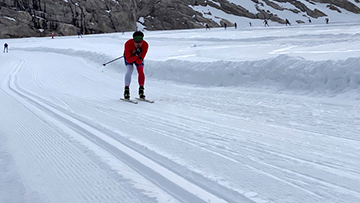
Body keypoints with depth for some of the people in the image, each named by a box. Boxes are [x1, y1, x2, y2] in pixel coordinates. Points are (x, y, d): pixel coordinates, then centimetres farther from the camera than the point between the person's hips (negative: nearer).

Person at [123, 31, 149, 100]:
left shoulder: (145, 45, -33)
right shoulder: (128, 44, -38)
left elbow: (140, 61, -29)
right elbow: (128, 60, -37)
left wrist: (140, 59, -50)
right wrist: (136, 55, -48)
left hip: (139, 57, 2)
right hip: (129, 56, -2)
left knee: (141, 71, -14)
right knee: (129, 70, -22)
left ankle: (141, 90, -3)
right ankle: (126, 90, -15)